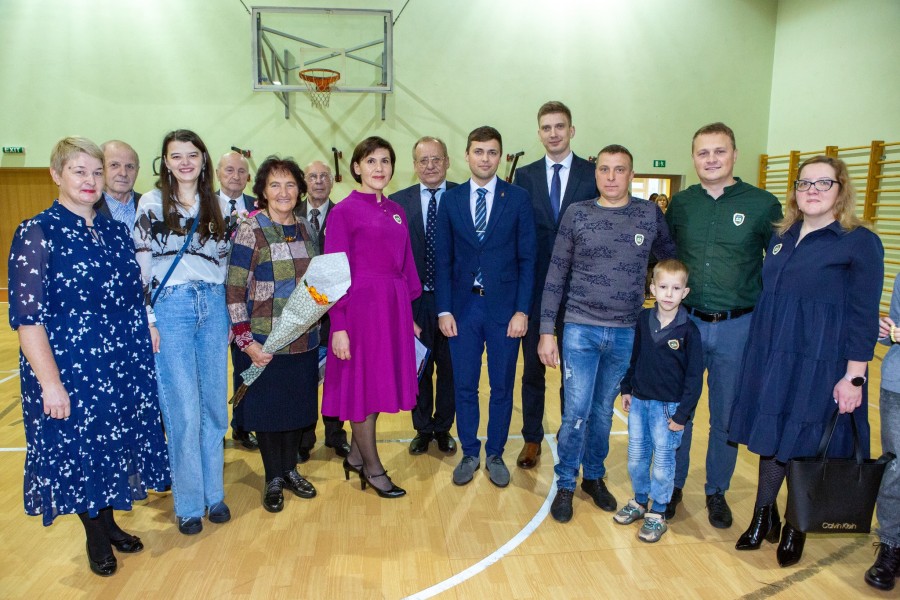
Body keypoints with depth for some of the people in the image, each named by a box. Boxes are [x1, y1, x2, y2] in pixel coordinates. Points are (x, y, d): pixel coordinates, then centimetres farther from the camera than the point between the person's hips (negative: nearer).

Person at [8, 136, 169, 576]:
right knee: (78, 447, 10)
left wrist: (146, 349, 8)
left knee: (114, 443, 16)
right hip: (70, 370, -5)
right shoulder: (36, 233, -10)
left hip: (124, 367, 5)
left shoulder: (115, 232, 6)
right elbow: (27, 315, -14)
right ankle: (95, 538, 31)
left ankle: (109, 523, 38)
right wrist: (50, 382, -18)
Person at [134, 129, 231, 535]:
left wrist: (230, 314, 11)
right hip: (170, 308, -4)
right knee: (183, 410, -2)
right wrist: (147, 319, -8)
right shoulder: (151, 203, 1)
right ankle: (188, 504, 13)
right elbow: (140, 265, -2)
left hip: (212, 306, 4)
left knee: (215, 405, 8)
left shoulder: (214, 205, 12)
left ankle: (214, 493, 23)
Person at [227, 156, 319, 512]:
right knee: (267, 407, 8)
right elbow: (234, 291, -11)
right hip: (264, 341, -4)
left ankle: (290, 470, 32)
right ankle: (273, 479, 25)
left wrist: (317, 325, 10)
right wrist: (246, 342, -16)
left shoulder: (305, 228, 6)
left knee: (297, 404, 13)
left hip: (304, 339, 5)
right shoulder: (250, 231, -9)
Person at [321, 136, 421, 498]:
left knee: (381, 383, 14)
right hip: (361, 306, -6)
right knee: (363, 384, 5)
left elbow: (406, 265, 13)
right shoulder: (344, 211, -6)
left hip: (394, 307, 7)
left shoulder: (396, 211, 12)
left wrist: (408, 315, 11)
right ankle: (372, 467, 21)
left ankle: (356, 455, 33)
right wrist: (338, 326, -13)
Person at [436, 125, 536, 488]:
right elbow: (443, 259, 4)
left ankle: (495, 454, 28)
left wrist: (522, 310, -8)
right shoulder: (451, 200, 5)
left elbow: (527, 258, -2)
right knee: (464, 386, 10)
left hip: (504, 307, -1)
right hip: (463, 307, 2)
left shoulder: (518, 198, 0)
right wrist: (444, 310, -3)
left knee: (502, 387, 10)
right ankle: (469, 454, 28)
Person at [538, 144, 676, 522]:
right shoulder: (577, 213, -3)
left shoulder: (650, 214, 1)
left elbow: (672, 261, 12)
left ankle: (594, 476, 34)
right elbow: (555, 276, -2)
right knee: (576, 412, -1)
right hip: (580, 329, -1)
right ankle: (565, 484, 19)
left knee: (603, 410, 14)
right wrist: (546, 331, -4)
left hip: (625, 333, 2)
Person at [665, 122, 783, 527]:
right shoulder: (680, 204, 4)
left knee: (726, 416, 12)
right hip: (685, 322, 1)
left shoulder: (763, 204, -3)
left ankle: (717, 491, 31)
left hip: (738, 327, -1)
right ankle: (672, 485, 28)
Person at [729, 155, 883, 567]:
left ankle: (796, 527, 28)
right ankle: (764, 516, 31)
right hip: (770, 359, 5)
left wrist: (853, 377, -13)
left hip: (819, 365, -5)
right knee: (770, 438, 13)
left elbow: (863, 316, -9)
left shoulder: (860, 243, -6)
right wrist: (759, 357, 14)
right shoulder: (780, 237, 10)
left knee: (806, 444, 6)